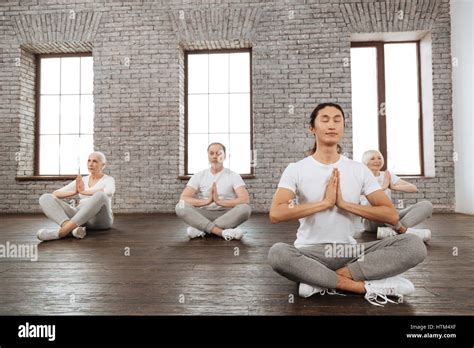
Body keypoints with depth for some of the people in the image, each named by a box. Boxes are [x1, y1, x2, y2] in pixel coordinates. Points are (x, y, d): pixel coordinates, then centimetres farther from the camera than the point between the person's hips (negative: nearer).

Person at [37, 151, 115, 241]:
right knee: (45, 198, -12)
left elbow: (109, 192, -23)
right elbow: (55, 194, 8)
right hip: (80, 217, 5)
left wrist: (83, 191, -15)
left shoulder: (109, 180, 4)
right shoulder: (81, 181, 18)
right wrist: (75, 192, -11)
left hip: (100, 219, -5)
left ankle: (62, 231, -42)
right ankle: (73, 227, -37)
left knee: (100, 195, -38)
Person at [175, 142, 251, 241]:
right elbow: (183, 199, -10)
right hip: (204, 216, 1)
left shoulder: (233, 176, 1)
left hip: (227, 215, -1)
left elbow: (245, 200, -15)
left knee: (245, 208, -32)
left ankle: (200, 230, -27)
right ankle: (223, 232, -35)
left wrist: (219, 201, -27)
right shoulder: (199, 176, 4)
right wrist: (207, 201, -25)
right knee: (180, 207, -27)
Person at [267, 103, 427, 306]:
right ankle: (365, 286, -24)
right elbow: (275, 214, -19)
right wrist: (325, 202, -18)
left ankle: (320, 281, -24)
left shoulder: (359, 169, 5)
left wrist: (344, 203, -13)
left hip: (349, 251, 3)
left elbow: (392, 216, -2)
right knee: (278, 253, -37)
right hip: (310, 252, -2)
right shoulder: (295, 169, -3)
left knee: (414, 245, -20)